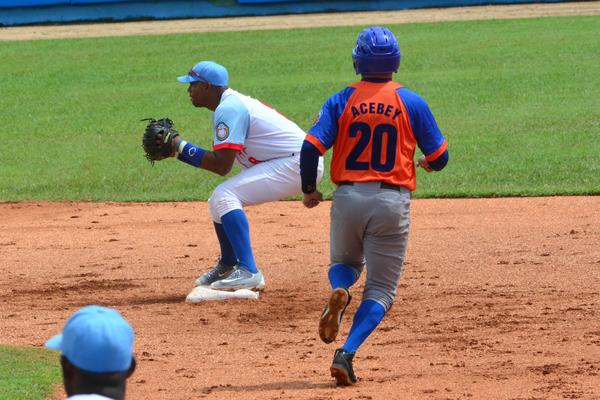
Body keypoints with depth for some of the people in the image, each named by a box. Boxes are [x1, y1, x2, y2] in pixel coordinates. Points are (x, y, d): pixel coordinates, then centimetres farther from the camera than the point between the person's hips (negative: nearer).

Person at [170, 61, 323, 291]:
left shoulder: (228, 109, -16)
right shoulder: (234, 103, 16)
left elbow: (221, 165, -21)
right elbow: (220, 159, 15)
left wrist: (181, 148, -13)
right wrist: (177, 149, 6)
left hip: (298, 165, -11)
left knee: (224, 196, -21)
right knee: (221, 199, 15)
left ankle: (248, 271, -28)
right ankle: (228, 266, 32)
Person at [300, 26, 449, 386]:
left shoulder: (341, 102, 1)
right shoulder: (411, 103, 0)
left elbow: (311, 147, -8)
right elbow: (440, 157, 3)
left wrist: (309, 190, 8)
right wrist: (428, 164, 27)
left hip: (348, 198, 1)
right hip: (392, 201, -1)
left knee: (345, 263, 28)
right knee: (381, 289, 7)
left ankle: (340, 292, -8)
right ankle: (347, 354, -14)